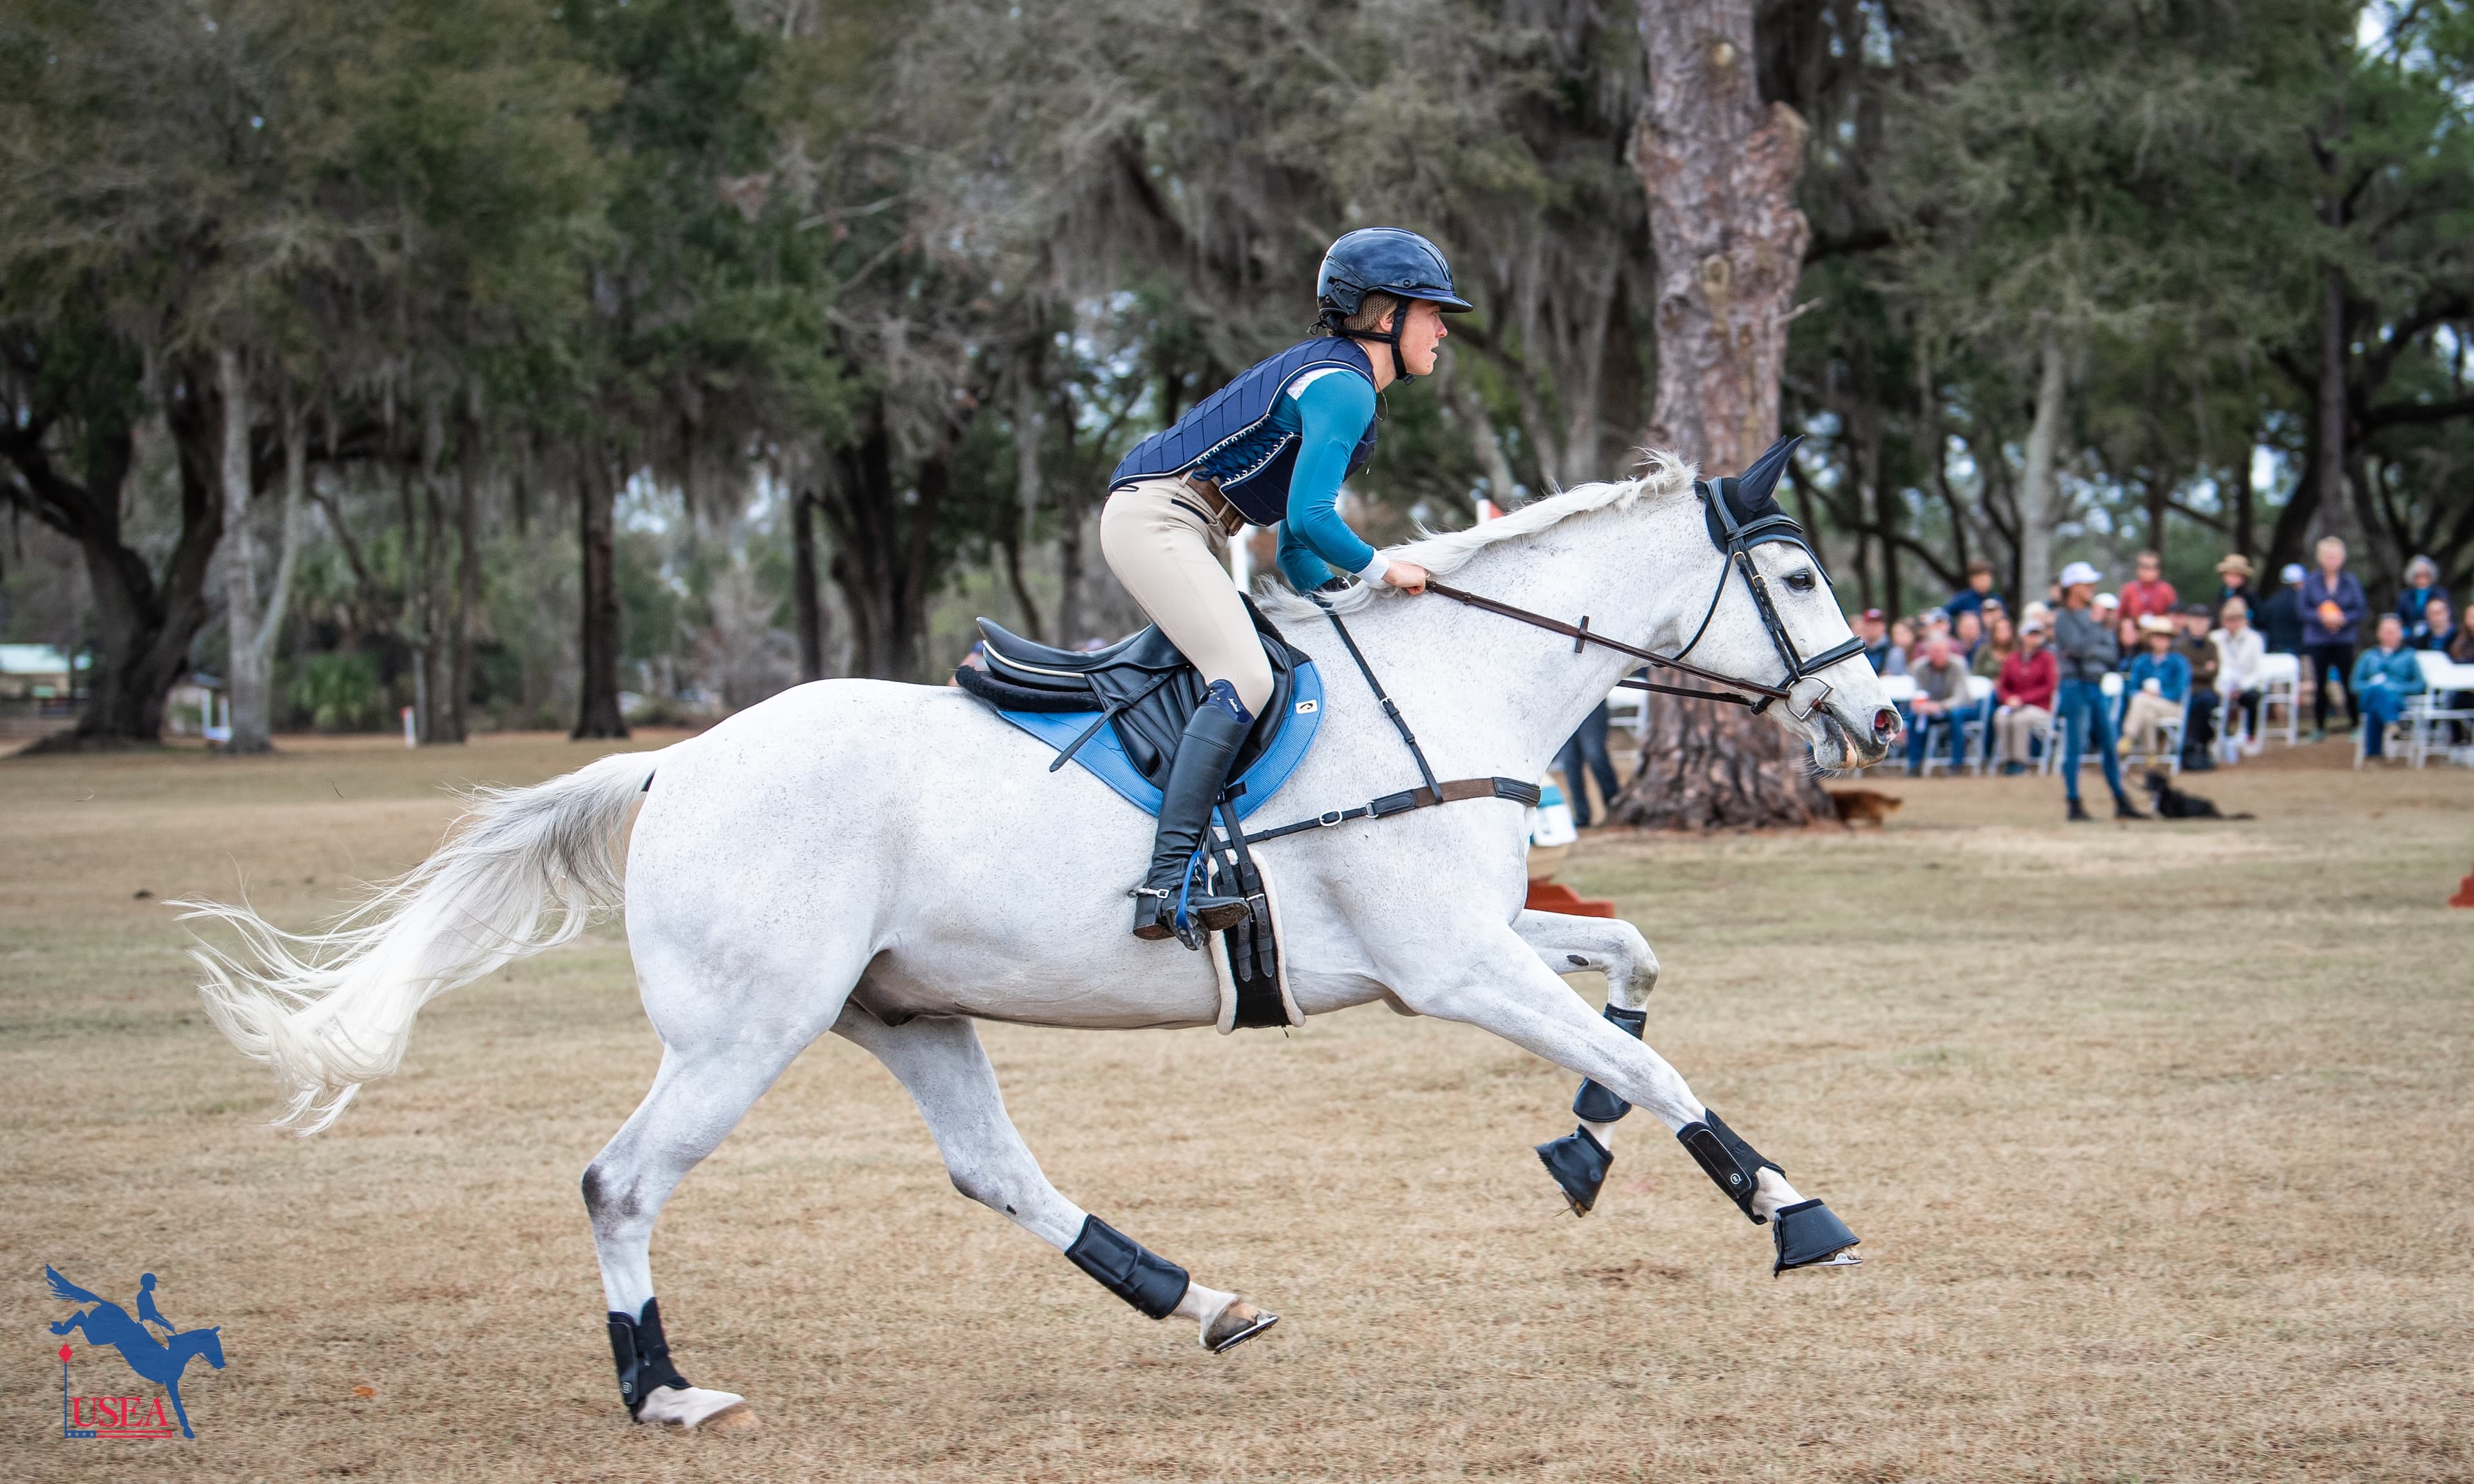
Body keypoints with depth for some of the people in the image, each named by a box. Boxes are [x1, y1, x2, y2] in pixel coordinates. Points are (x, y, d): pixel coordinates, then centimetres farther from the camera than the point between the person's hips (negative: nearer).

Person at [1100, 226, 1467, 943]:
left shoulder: (1329, 374, 21)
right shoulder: (1343, 387, -12)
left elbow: (1295, 539, 24)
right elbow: (1309, 519, -21)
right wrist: (1381, 570, -7)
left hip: (1166, 524, 11)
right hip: (1154, 520, -11)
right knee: (1244, 677, -24)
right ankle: (1169, 881, -34)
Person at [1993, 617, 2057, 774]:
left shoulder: (2047, 658, 1)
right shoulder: (2012, 659, 11)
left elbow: (2050, 688, -5)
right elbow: (2004, 686, 17)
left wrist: (2023, 699, -12)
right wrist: (2009, 699, -7)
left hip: (2040, 708, -3)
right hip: (2014, 706, 3)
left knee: (2021, 719, -35)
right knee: (2001, 718, -30)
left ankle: (2020, 761, -25)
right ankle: (2008, 760, -22)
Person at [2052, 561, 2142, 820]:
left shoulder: (2093, 616, 14)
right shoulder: (2064, 619, -5)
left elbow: (2112, 654, 10)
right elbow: (2080, 648, -19)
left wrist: (2091, 651, -8)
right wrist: (2095, 623, -13)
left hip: (2096, 687, 7)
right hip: (2074, 686, -7)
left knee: (2109, 746, 8)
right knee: (2073, 748, -4)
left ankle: (2121, 802, 12)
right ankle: (2075, 805, 0)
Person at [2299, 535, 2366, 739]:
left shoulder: (2351, 582, 3)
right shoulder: (2310, 581, 3)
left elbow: (2360, 610, 2)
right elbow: (2302, 609, 1)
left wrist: (2343, 619, -15)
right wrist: (2321, 617, -16)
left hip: (2344, 641, 0)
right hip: (2317, 641, 0)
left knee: (2350, 682, -6)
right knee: (2319, 684, 0)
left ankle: (2356, 723, 3)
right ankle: (2319, 726, 10)